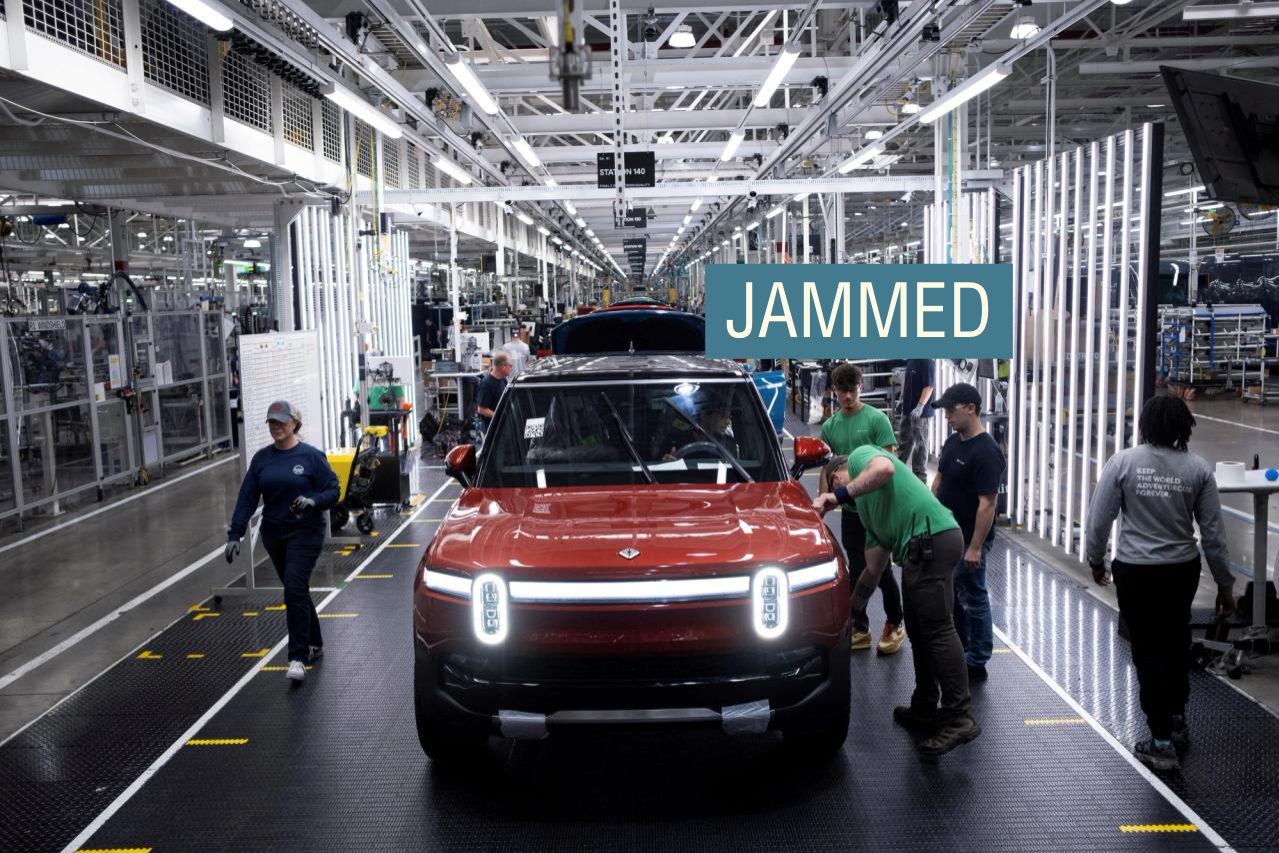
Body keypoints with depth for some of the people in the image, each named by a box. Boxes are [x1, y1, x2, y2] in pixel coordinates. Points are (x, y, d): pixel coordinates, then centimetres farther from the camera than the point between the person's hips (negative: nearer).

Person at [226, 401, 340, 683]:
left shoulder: (311, 456, -8)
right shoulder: (261, 458, 5)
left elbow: (333, 491, -7)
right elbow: (247, 498, 3)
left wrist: (313, 500, -27)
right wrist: (235, 534, -3)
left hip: (305, 532, -5)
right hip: (273, 533, 5)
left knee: (295, 589, -15)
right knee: (296, 590, 15)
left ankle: (298, 658, -11)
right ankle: (314, 644, 33)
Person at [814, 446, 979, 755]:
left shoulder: (860, 456, 12)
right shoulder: (869, 511, 33)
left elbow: (885, 468, -15)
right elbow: (873, 570, 30)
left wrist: (839, 495, -9)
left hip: (930, 536, -10)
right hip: (920, 548, 10)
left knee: (936, 628, -10)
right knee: (918, 630, 16)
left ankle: (959, 718, -10)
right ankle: (925, 709, 25)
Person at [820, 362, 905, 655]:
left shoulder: (877, 419, -8)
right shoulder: (829, 426, 6)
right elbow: (826, 468, 10)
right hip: (850, 509, 5)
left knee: (882, 570, 2)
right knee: (857, 570, 11)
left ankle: (894, 625, 20)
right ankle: (860, 629, 20)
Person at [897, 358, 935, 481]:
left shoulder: (926, 361, -18)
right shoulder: (910, 360, 7)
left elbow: (929, 386, -21)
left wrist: (920, 406, -27)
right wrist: (902, 399, 19)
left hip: (921, 412, -8)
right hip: (908, 409, 8)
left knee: (920, 443, 3)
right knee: (903, 441, 19)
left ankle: (920, 477, 14)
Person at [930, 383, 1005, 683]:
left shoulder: (986, 452, -22)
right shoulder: (953, 441, 6)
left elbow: (987, 503, -23)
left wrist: (975, 547, -23)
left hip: (968, 537, -9)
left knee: (972, 597, 2)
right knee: (950, 593, 18)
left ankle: (976, 664, 12)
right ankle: (957, 650, 33)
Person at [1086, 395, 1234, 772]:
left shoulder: (1122, 462, -11)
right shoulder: (1198, 468, -5)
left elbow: (1099, 519, -8)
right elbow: (1212, 533, -1)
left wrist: (1096, 561, 9)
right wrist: (1225, 585, 8)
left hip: (1135, 572, -3)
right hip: (1182, 570, 3)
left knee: (1149, 652, 5)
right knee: (1175, 646, 23)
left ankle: (1162, 743, 8)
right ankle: (1177, 720, 39)